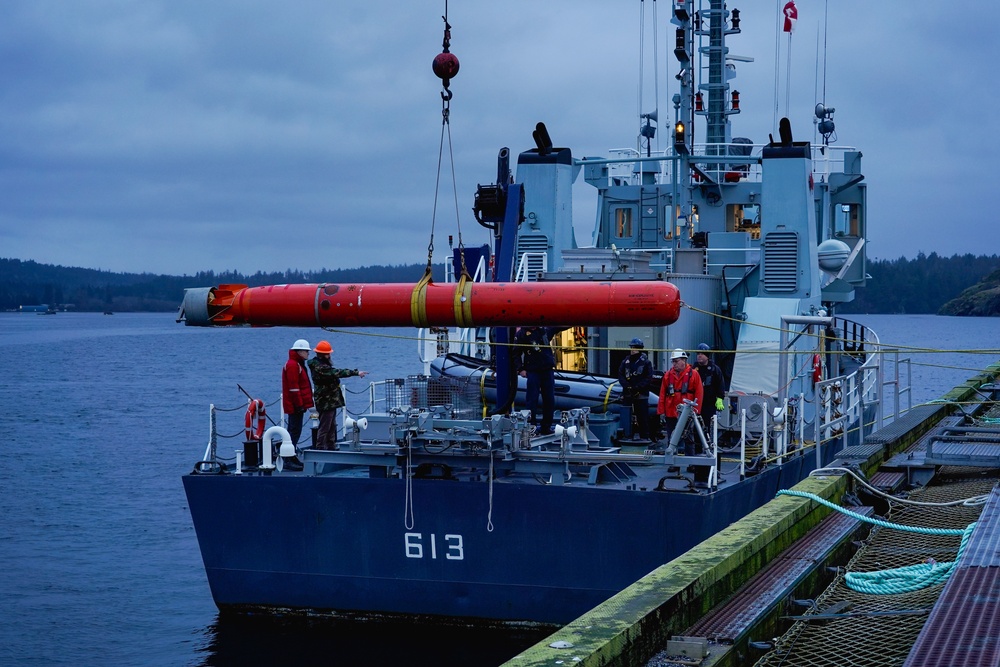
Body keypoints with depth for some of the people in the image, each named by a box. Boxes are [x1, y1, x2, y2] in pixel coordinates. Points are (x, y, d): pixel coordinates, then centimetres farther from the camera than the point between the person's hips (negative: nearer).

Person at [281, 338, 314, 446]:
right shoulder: (292, 365, -15)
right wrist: (299, 405, -21)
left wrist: (301, 404, 25)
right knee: (295, 430, -9)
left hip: (294, 405, 11)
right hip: (295, 405, -11)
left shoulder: (297, 364, 18)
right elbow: (293, 387, -20)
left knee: (293, 429, 13)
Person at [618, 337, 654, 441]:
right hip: (627, 394, 4)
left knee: (643, 417, -4)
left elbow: (648, 378, -5)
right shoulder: (625, 361, 14)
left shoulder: (646, 362, 2)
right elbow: (620, 375, 8)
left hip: (641, 395, -4)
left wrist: (637, 387, -15)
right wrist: (627, 386, -10)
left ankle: (644, 437, 0)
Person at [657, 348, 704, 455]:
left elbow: (699, 395, -3)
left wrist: (696, 411, -8)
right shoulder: (668, 375, 7)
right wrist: (661, 411, 2)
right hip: (670, 414, 3)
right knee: (671, 439, 7)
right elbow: (662, 395, 7)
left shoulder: (693, 375, -1)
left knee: (688, 439, 5)